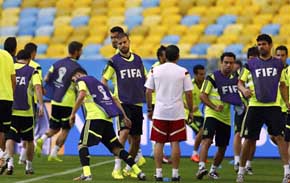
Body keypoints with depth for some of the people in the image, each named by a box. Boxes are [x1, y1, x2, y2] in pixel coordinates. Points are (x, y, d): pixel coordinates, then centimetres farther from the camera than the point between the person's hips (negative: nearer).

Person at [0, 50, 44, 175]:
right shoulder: (32, 71, 3)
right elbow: (37, 87, -12)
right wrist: (41, 105, -17)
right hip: (26, 111, -1)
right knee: (29, 140, 16)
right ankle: (29, 166, 22)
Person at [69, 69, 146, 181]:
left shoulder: (82, 81, 9)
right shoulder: (99, 83, 31)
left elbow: (81, 95, -12)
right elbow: (115, 100, 25)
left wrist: (73, 113, -9)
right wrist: (125, 117, 22)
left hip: (95, 117, -7)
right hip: (107, 119, 7)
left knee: (82, 144, -2)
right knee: (116, 147, 10)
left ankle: (86, 174, -20)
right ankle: (138, 172, 4)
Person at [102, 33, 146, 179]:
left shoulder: (137, 59, 11)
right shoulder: (114, 61, -1)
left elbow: (144, 79, 22)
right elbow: (104, 79, -1)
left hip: (137, 103, 5)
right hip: (122, 102, -5)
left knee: (136, 138, 7)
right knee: (124, 132, -22)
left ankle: (129, 168, 23)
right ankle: (117, 169, -18)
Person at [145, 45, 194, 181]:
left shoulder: (155, 70, 1)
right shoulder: (183, 72, -3)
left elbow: (148, 92, 3)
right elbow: (188, 93, -3)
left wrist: (149, 110, 13)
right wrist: (191, 111, 8)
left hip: (159, 113, 1)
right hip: (177, 113, -1)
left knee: (159, 143, 6)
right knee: (175, 143, 4)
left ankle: (158, 173, 3)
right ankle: (175, 174, 4)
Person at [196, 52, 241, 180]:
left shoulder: (235, 79, 11)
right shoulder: (212, 77, -6)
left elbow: (236, 96, 25)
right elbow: (202, 96, -10)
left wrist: (239, 104, 3)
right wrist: (215, 107, -22)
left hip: (226, 118, 6)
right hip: (212, 115, -6)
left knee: (222, 148, 10)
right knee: (207, 140, -24)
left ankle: (213, 170, 27)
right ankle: (201, 168, -32)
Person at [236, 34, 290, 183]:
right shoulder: (251, 63, 5)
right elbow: (240, 81, 8)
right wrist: (244, 90, -14)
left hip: (273, 105, 0)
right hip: (255, 105, 0)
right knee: (249, 139, 3)